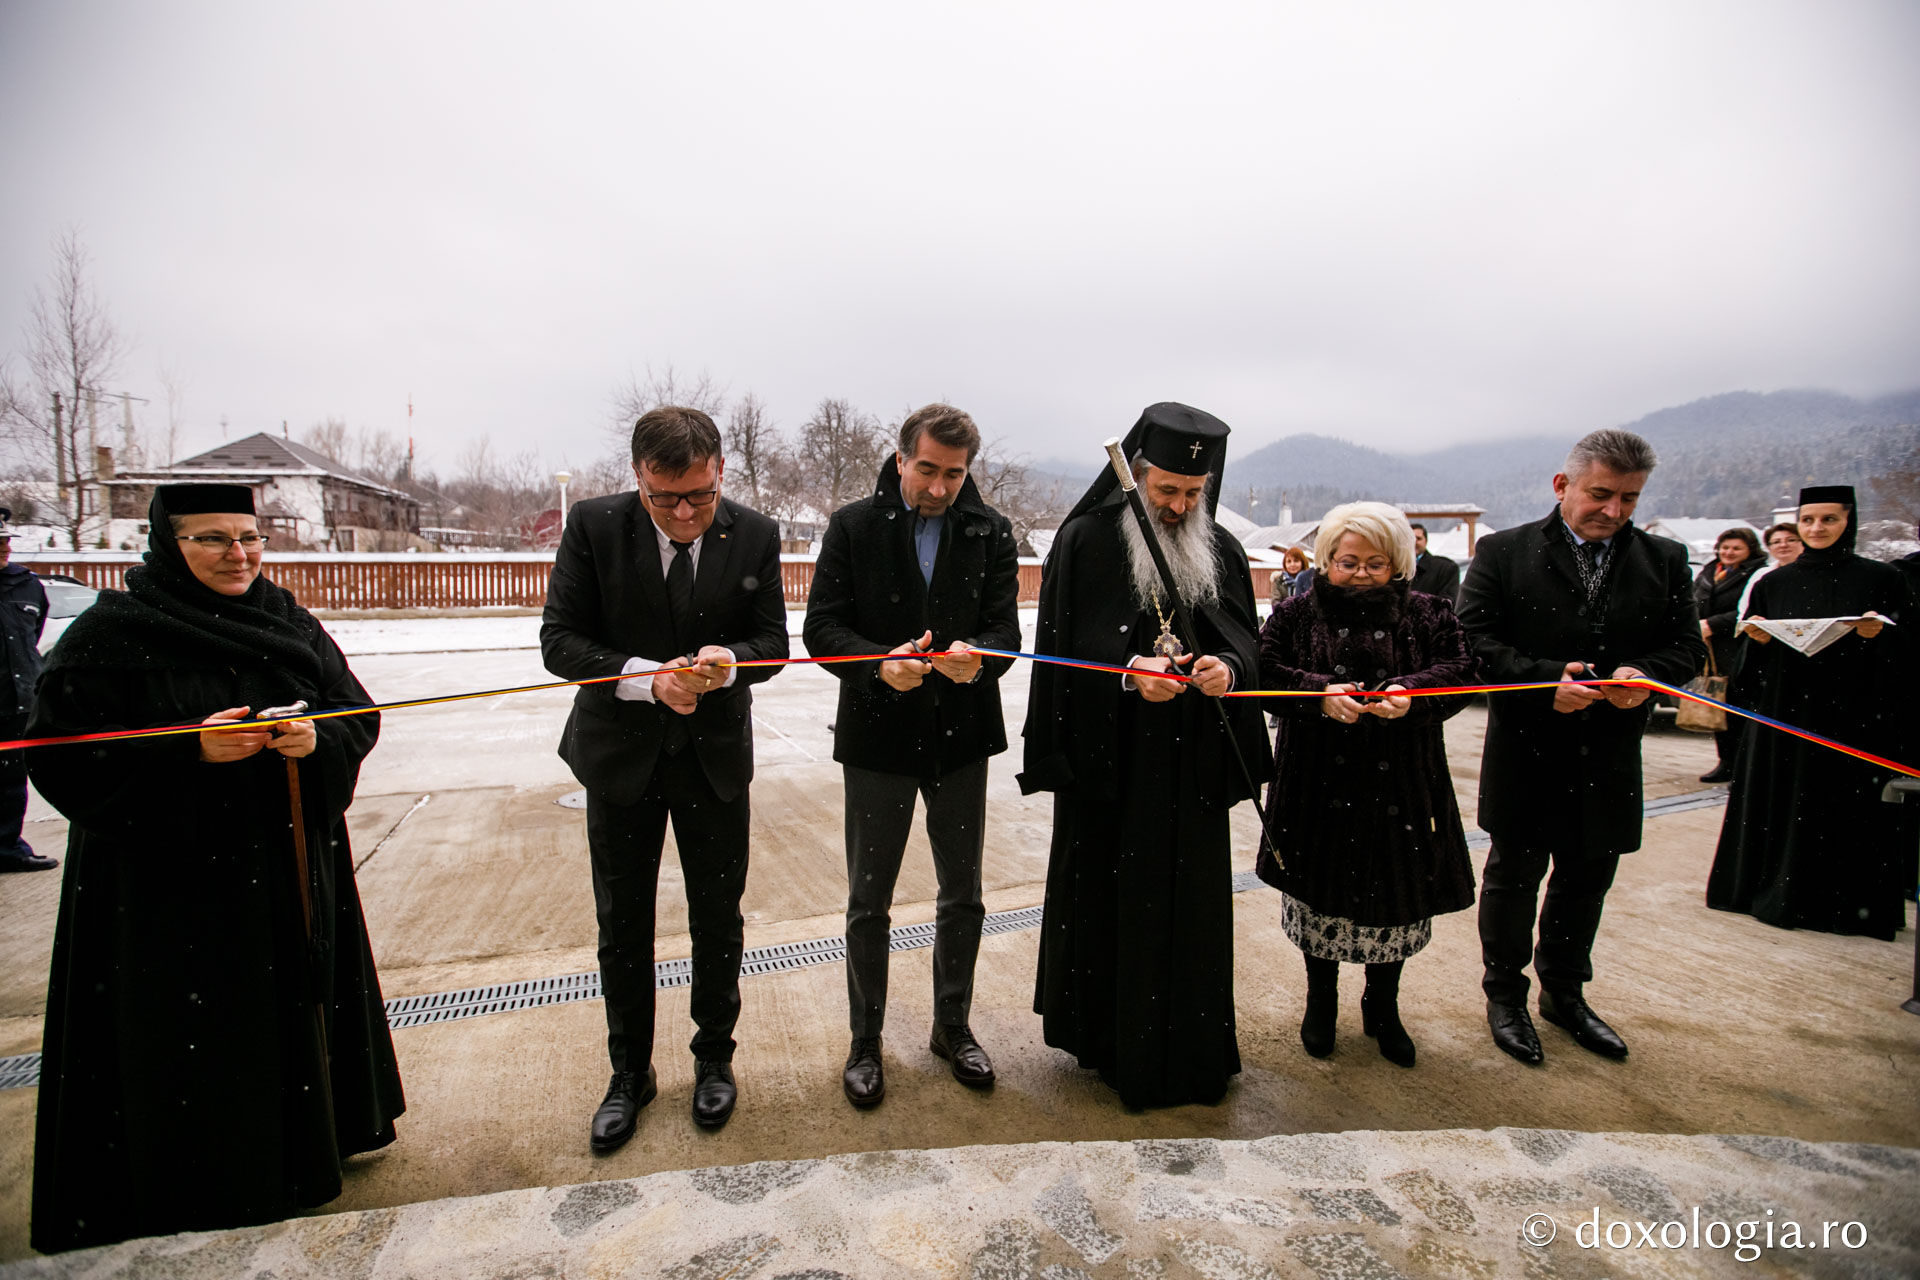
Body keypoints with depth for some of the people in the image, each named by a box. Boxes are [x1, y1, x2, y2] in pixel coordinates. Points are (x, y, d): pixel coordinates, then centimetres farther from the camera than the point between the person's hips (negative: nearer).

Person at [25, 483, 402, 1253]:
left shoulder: (289, 623, 5)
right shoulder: (108, 637, -8)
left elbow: (359, 716, 5)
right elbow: (61, 759, -11)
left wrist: (318, 739, -16)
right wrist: (190, 749, -23)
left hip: (290, 869, 4)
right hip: (171, 884, -4)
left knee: (292, 1010, 15)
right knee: (192, 1042, 5)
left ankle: (299, 1153, 37)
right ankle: (193, 1196, 26)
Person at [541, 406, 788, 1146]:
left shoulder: (754, 536, -9)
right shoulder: (593, 526, -12)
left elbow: (771, 641, -3)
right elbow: (560, 640, -11)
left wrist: (727, 662, -26)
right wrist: (647, 678, -27)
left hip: (716, 753, 1)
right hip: (620, 752, 0)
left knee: (718, 918, 13)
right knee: (622, 924, 13)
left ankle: (714, 1058, 37)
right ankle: (630, 1074, 34)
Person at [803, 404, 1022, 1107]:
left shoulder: (991, 533, 1)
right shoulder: (854, 526, -4)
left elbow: (1005, 627, -5)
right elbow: (822, 627, -8)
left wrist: (978, 656, -28)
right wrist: (880, 663, -26)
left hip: (962, 738, 2)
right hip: (878, 738, -2)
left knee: (963, 896, 15)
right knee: (868, 902, 10)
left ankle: (952, 1024, 36)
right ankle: (866, 1037, 30)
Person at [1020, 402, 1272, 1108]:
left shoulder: (1222, 551, 6)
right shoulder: (1084, 542, -4)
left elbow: (1249, 646, 6)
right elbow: (1061, 652, -7)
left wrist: (1229, 670, -17)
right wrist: (1129, 675, -23)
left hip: (1192, 767, 3)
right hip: (1108, 762, -3)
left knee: (1190, 905, 10)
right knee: (1108, 901, 6)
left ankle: (1189, 1050, 29)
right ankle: (1106, 1042, 26)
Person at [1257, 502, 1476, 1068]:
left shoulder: (1428, 614, 4)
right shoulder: (1298, 613, 2)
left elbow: (1459, 671, -6)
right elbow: (1267, 670, -8)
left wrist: (1411, 693, -25)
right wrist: (1320, 694, -25)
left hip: (1399, 790, 1)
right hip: (1320, 785, -1)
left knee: (1395, 900, 12)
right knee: (1321, 892, 11)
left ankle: (1382, 1006, 35)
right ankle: (1321, 1001, 32)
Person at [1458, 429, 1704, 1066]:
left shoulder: (1665, 561, 6)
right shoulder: (1503, 553, -5)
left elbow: (1687, 647, 5)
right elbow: (1475, 638, -11)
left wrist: (1646, 674, -17)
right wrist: (1544, 679, -23)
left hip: (1610, 757, 4)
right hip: (1526, 753, -4)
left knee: (1587, 879, 17)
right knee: (1513, 876, 10)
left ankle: (1565, 993, 37)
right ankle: (1505, 996, 28)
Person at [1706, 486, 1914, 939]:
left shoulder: (1881, 579, 1)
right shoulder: (1774, 584, 8)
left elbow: (1908, 648, 1)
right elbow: (1753, 648, 12)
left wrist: (1879, 633, -19)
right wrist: (1756, 637, -10)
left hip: (1855, 716, -2)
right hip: (1784, 712, 2)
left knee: (1850, 809, 1)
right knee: (1783, 804, 4)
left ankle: (1849, 903, 14)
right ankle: (1782, 895, 15)